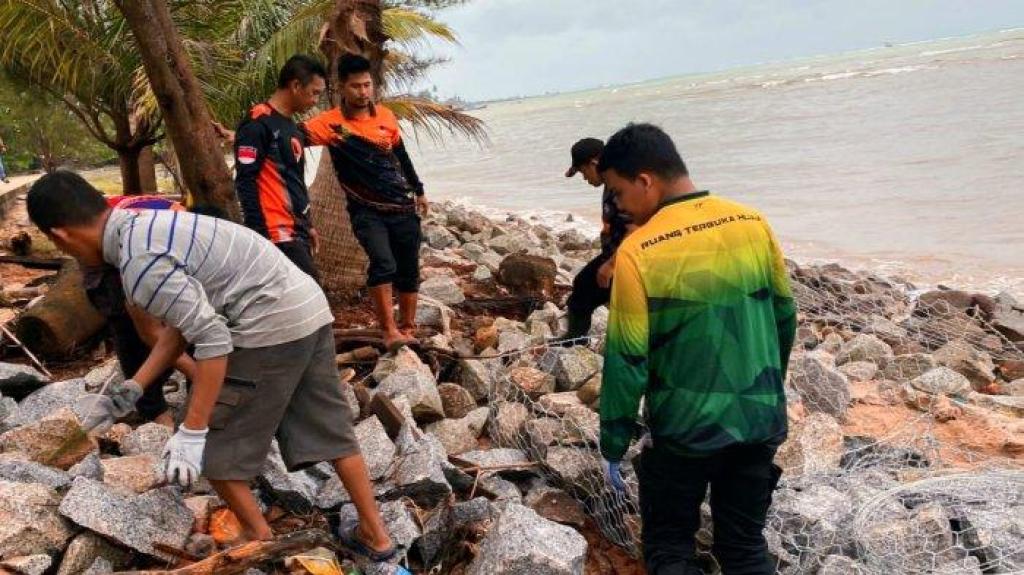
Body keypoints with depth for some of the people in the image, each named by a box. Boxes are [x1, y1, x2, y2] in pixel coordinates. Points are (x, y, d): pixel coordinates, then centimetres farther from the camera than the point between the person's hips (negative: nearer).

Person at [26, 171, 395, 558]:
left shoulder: (140, 263, -16)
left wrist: (191, 432, -16)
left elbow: (213, 339, -20)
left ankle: (263, 543, 23)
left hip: (272, 329, -9)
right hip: (310, 309, 9)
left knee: (214, 447, 9)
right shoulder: (150, 224, 15)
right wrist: (135, 387, 23)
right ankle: (375, 535, 28)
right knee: (330, 432, 17)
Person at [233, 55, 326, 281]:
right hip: (278, 232, -9)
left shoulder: (292, 127, 19)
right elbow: (245, 183, -14)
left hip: (297, 230, 9)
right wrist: (260, 233, -18)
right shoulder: (258, 124, -9)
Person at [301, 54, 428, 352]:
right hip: (366, 210, -4)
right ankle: (389, 331, -13)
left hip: (404, 207, 4)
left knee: (408, 270, 10)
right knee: (383, 263, -24)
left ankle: (408, 329, 26)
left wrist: (419, 190, 26)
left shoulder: (386, 116, 5)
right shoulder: (331, 122, -8)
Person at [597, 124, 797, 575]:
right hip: (759, 421, 4)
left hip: (684, 430, -4)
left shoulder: (637, 251, -17)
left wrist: (613, 445, -1)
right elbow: (784, 319, 8)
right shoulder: (754, 225, -3)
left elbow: (626, 362, -14)